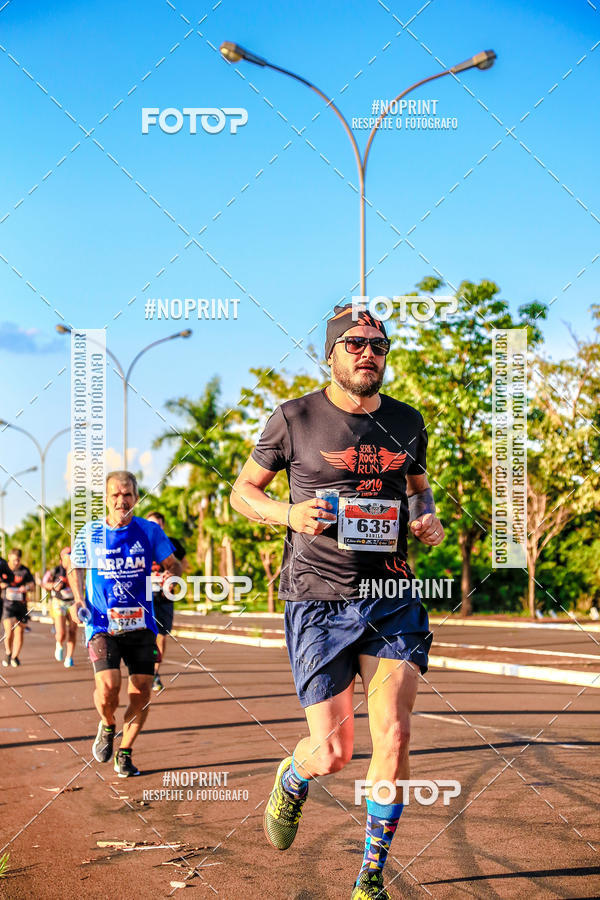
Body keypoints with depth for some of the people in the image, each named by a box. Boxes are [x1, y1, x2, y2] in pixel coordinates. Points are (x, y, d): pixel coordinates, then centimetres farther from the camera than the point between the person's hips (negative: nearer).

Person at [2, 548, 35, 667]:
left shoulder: (25, 570, 3)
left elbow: (32, 586, 3)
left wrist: (27, 588, -20)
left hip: (21, 604, 1)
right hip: (7, 604, -1)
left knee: (19, 632, 2)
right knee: (9, 631, -14)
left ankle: (15, 657, 18)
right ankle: (8, 653, 10)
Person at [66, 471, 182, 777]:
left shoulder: (149, 531, 1)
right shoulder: (89, 533, 1)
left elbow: (173, 564, 5)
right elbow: (75, 567, 16)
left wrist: (171, 574, -19)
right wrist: (78, 600, 0)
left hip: (141, 625, 2)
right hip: (101, 624, -1)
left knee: (142, 693, -1)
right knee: (108, 689, -19)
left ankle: (124, 754, 21)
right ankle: (107, 726, 16)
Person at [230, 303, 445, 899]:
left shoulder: (407, 423, 9)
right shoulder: (294, 419, -2)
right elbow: (241, 492, 7)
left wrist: (427, 519, 5)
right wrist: (288, 512, -13)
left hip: (393, 599, 3)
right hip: (319, 600, -3)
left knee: (393, 736, -10)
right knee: (332, 753, -4)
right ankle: (291, 781, 36)